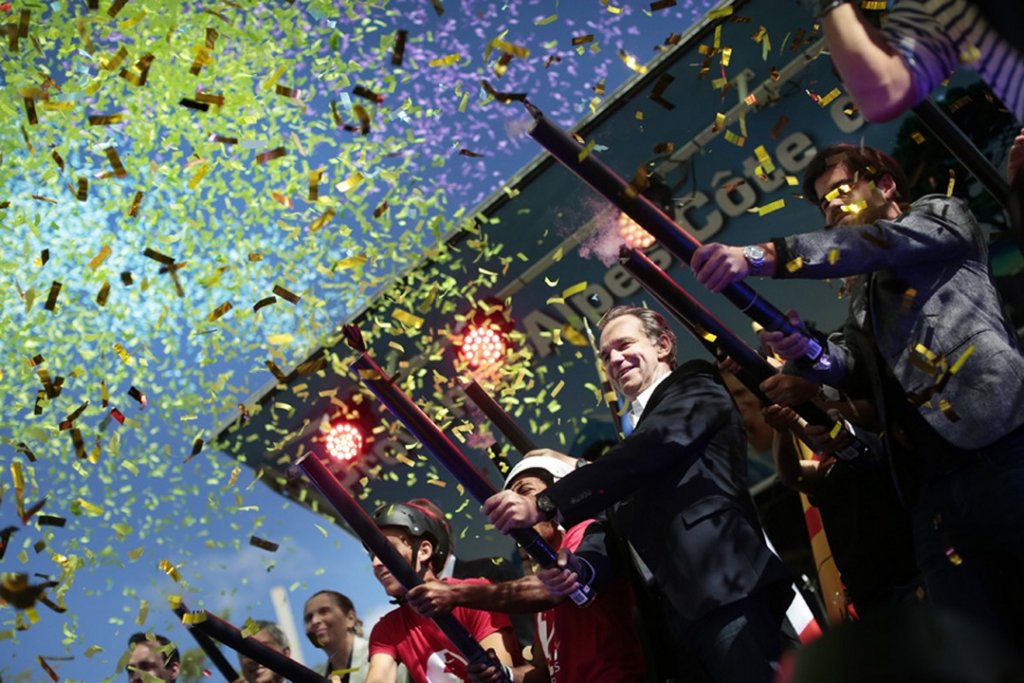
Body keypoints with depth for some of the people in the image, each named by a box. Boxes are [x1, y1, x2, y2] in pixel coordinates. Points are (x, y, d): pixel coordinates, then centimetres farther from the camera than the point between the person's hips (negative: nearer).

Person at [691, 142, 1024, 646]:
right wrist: (807, 353, -8)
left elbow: (879, 245, -7)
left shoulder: (942, 216, 16)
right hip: (935, 491, 6)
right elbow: (856, 365, 15)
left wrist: (763, 256, -19)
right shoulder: (862, 294, 32)